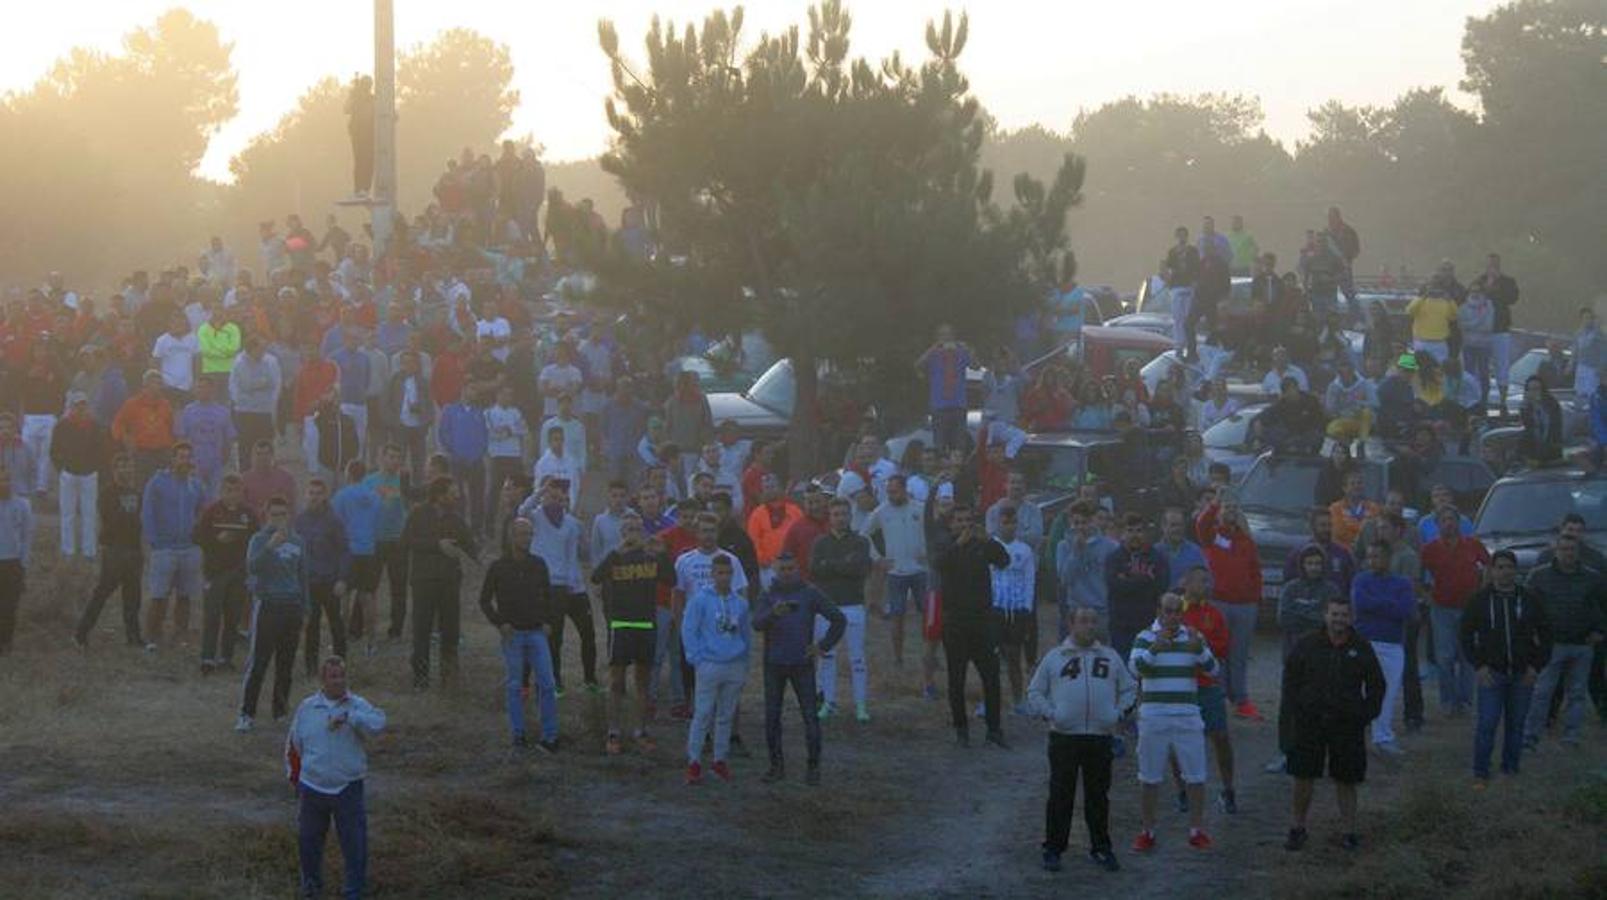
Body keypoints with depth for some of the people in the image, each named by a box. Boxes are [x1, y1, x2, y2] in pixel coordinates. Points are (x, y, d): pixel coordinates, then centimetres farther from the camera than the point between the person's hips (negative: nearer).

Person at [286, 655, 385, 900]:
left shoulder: (357, 706, -3)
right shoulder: (307, 708, 3)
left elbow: (378, 722, -25)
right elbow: (294, 745, 14)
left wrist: (348, 717, -35)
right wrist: (294, 776, 17)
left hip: (347, 788, -2)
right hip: (312, 787, 2)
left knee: (354, 842, -1)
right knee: (308, 839, 13)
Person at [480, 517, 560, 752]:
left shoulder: (538, 565, 7)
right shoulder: (499, 567, -1)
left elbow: (547, 595, 18)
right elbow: (485, 600, 4)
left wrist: (549, 620, 4)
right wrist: (499, 623, -7)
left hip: (536, 633, 2)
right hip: (512, 634, -2)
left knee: (547, 684, -5)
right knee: (515, 686, 3)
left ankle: (549, 736, -1)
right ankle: (518, 734, 11)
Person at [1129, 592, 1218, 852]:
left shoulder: (1193, 637, 6)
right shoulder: (1145, 638, 1)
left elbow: (1213, 669, -3)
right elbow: (1136, 667, -14)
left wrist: (1200, 649, -21)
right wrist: (1154, 649, -30)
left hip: (1188, 717, 1)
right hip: (1153, 717, -1)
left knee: (1196, 777, 2)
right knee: (1149, 778, 4)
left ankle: (1197, 830, 14)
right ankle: (1147, 831, 14)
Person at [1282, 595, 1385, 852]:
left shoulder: (1361, 648, 4)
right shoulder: (1306, 645, 3)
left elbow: (1376, 684, 10)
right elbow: (1291, 679, 7)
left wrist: (1368, 714, 0)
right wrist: (1292, 712, -2)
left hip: (1347, 724, 0)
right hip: (1309, 723, 0)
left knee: (1346, 780, 5)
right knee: (1303, 776, 1)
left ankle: (1349, 830, 14)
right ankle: (1298, 827, 14)